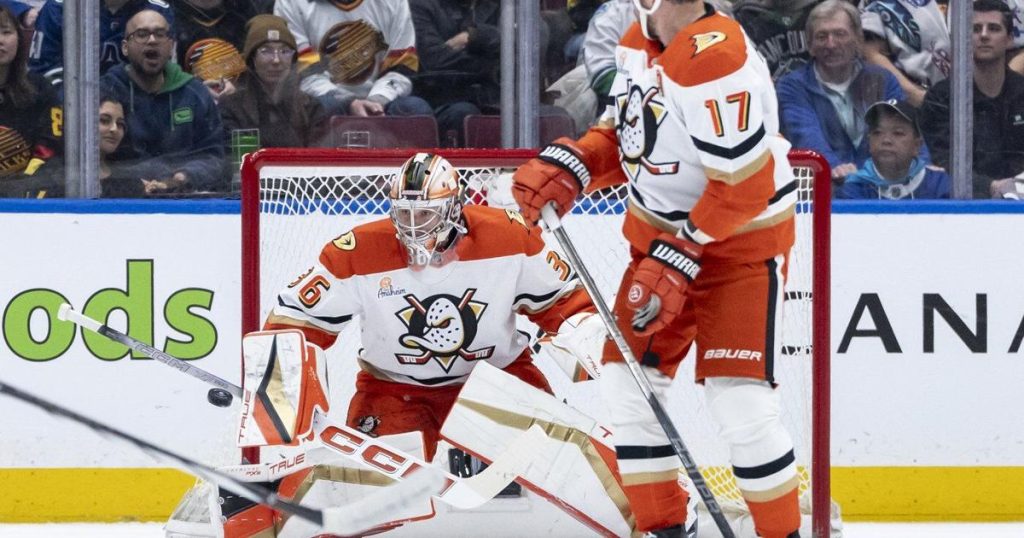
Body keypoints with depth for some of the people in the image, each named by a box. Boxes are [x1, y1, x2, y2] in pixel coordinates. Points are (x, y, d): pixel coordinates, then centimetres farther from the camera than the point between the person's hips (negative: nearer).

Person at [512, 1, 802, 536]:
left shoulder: (717, 61, -29)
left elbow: (744, 186, -27)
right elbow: (623, 132, 14)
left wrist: (682, 255, -22)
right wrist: (568, 167, -5)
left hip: (742, 241, -9)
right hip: (660, 234, 9)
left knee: (740, 404, -14)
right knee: (627, 384, 6)